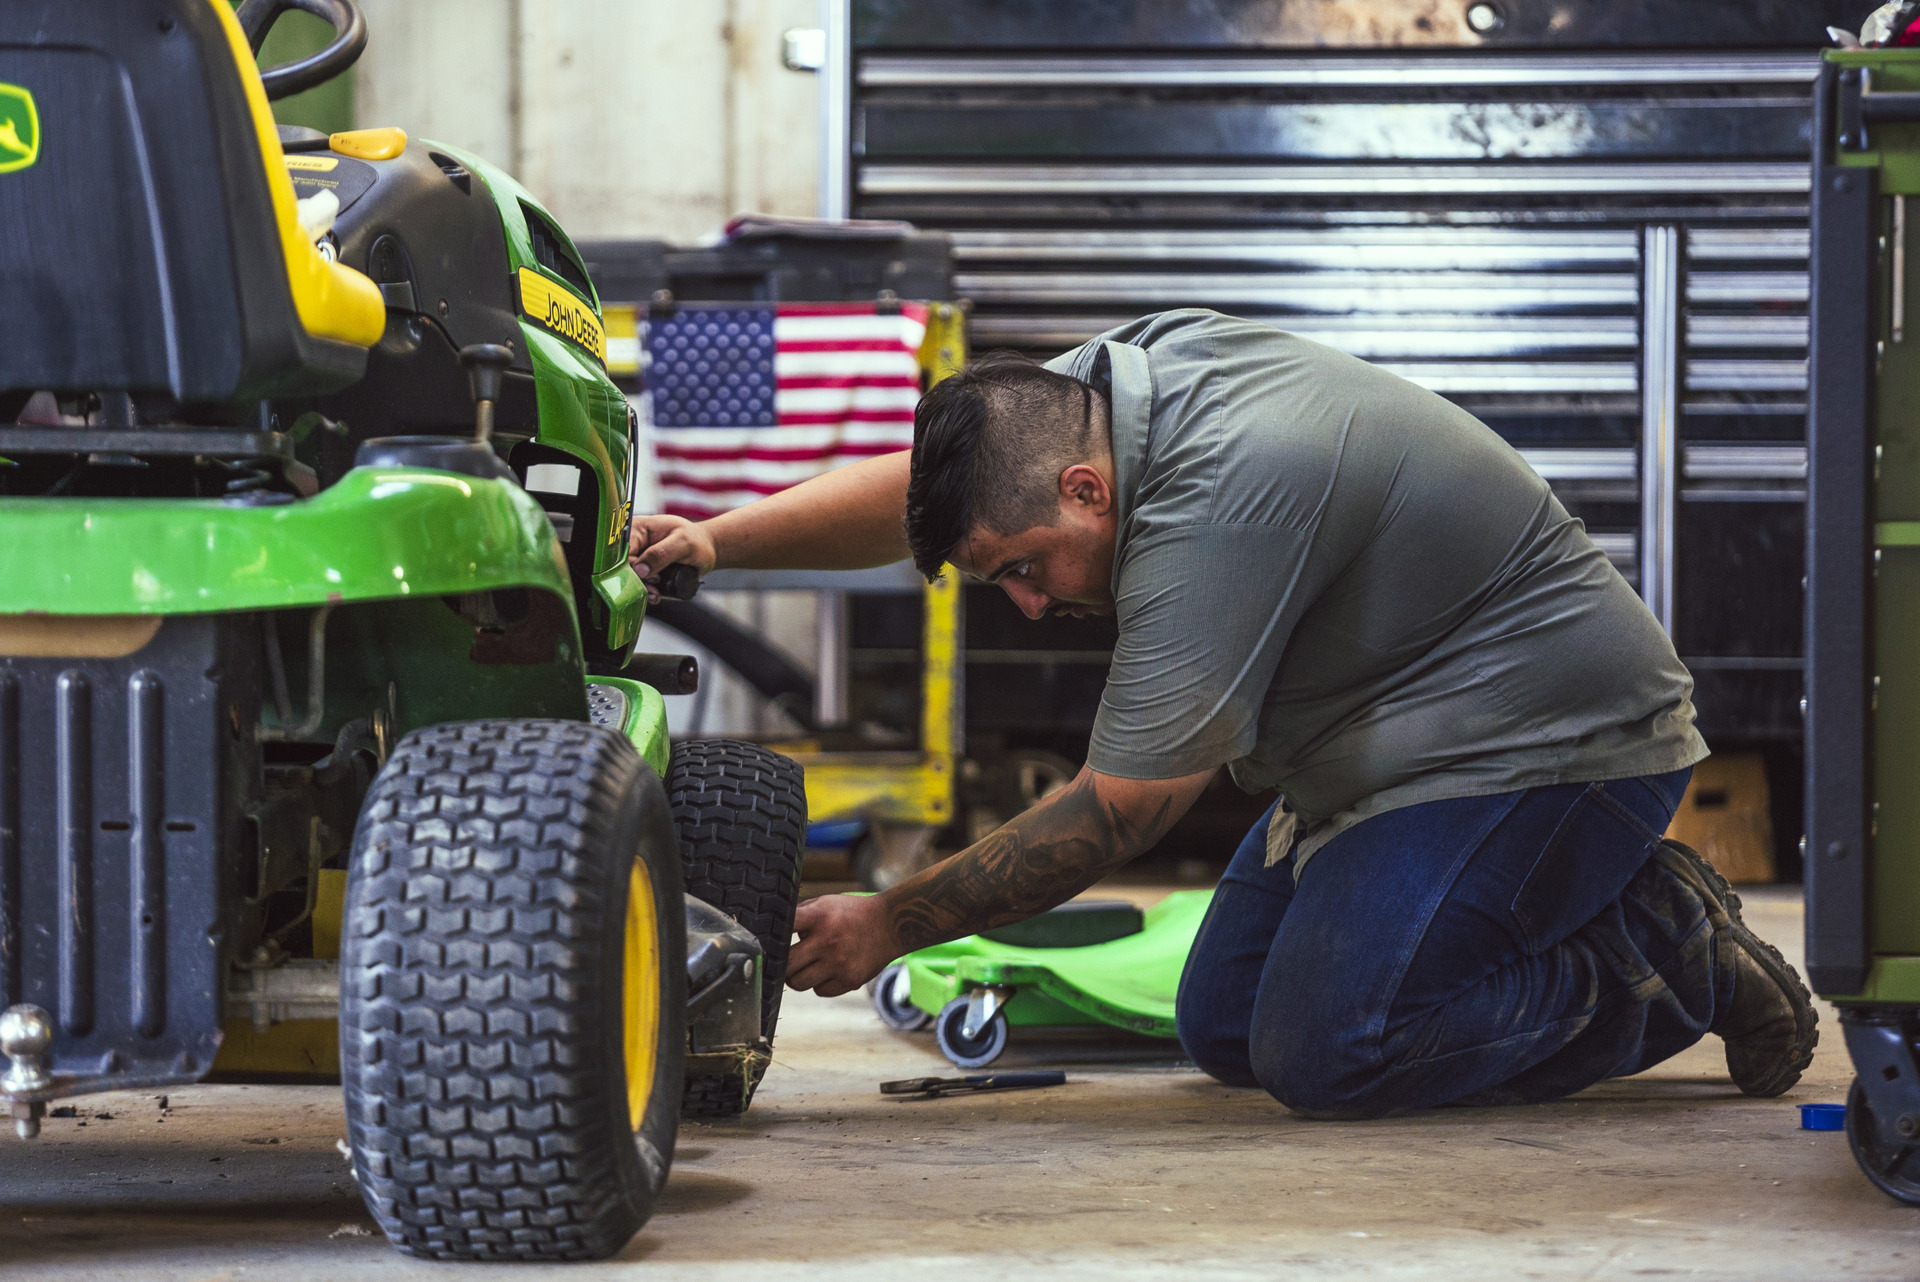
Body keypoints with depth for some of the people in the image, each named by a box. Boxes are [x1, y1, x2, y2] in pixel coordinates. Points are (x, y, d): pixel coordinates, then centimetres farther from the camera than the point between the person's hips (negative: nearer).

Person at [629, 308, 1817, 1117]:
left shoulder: (1218, 504, -31)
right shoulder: (1126, 370, -4)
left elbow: (1117, 817, -25)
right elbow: (907, 488, 10)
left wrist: (890, 927, -17)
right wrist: (720, 538, -5)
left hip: (1545, 744, -10)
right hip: (1394, 746, 10)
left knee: (1326, 1052, -22)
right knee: (1222, 1028, 5)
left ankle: (1674, 961, -3)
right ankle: (1607, 901, 13)